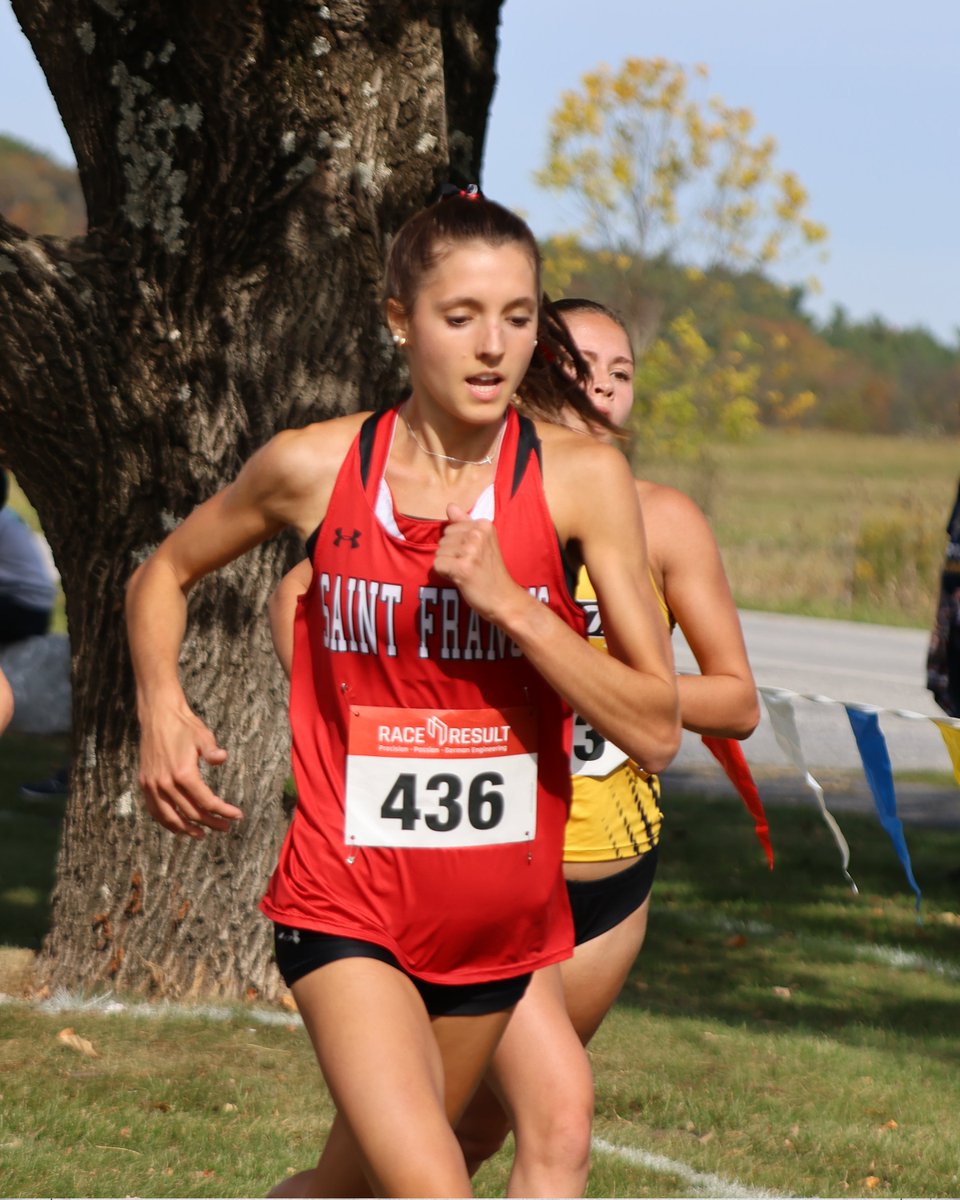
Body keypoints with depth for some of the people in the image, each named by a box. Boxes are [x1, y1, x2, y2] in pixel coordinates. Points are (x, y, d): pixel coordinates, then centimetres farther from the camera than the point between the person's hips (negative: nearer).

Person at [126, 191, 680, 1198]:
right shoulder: (315, 467, -5)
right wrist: (161, 710, -3)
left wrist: (505, 602, -19)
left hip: (499, 919, 2)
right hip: (347, 905, -2)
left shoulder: (580, 480, -6)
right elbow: (163, 575, 15)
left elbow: (656, 730, -9)